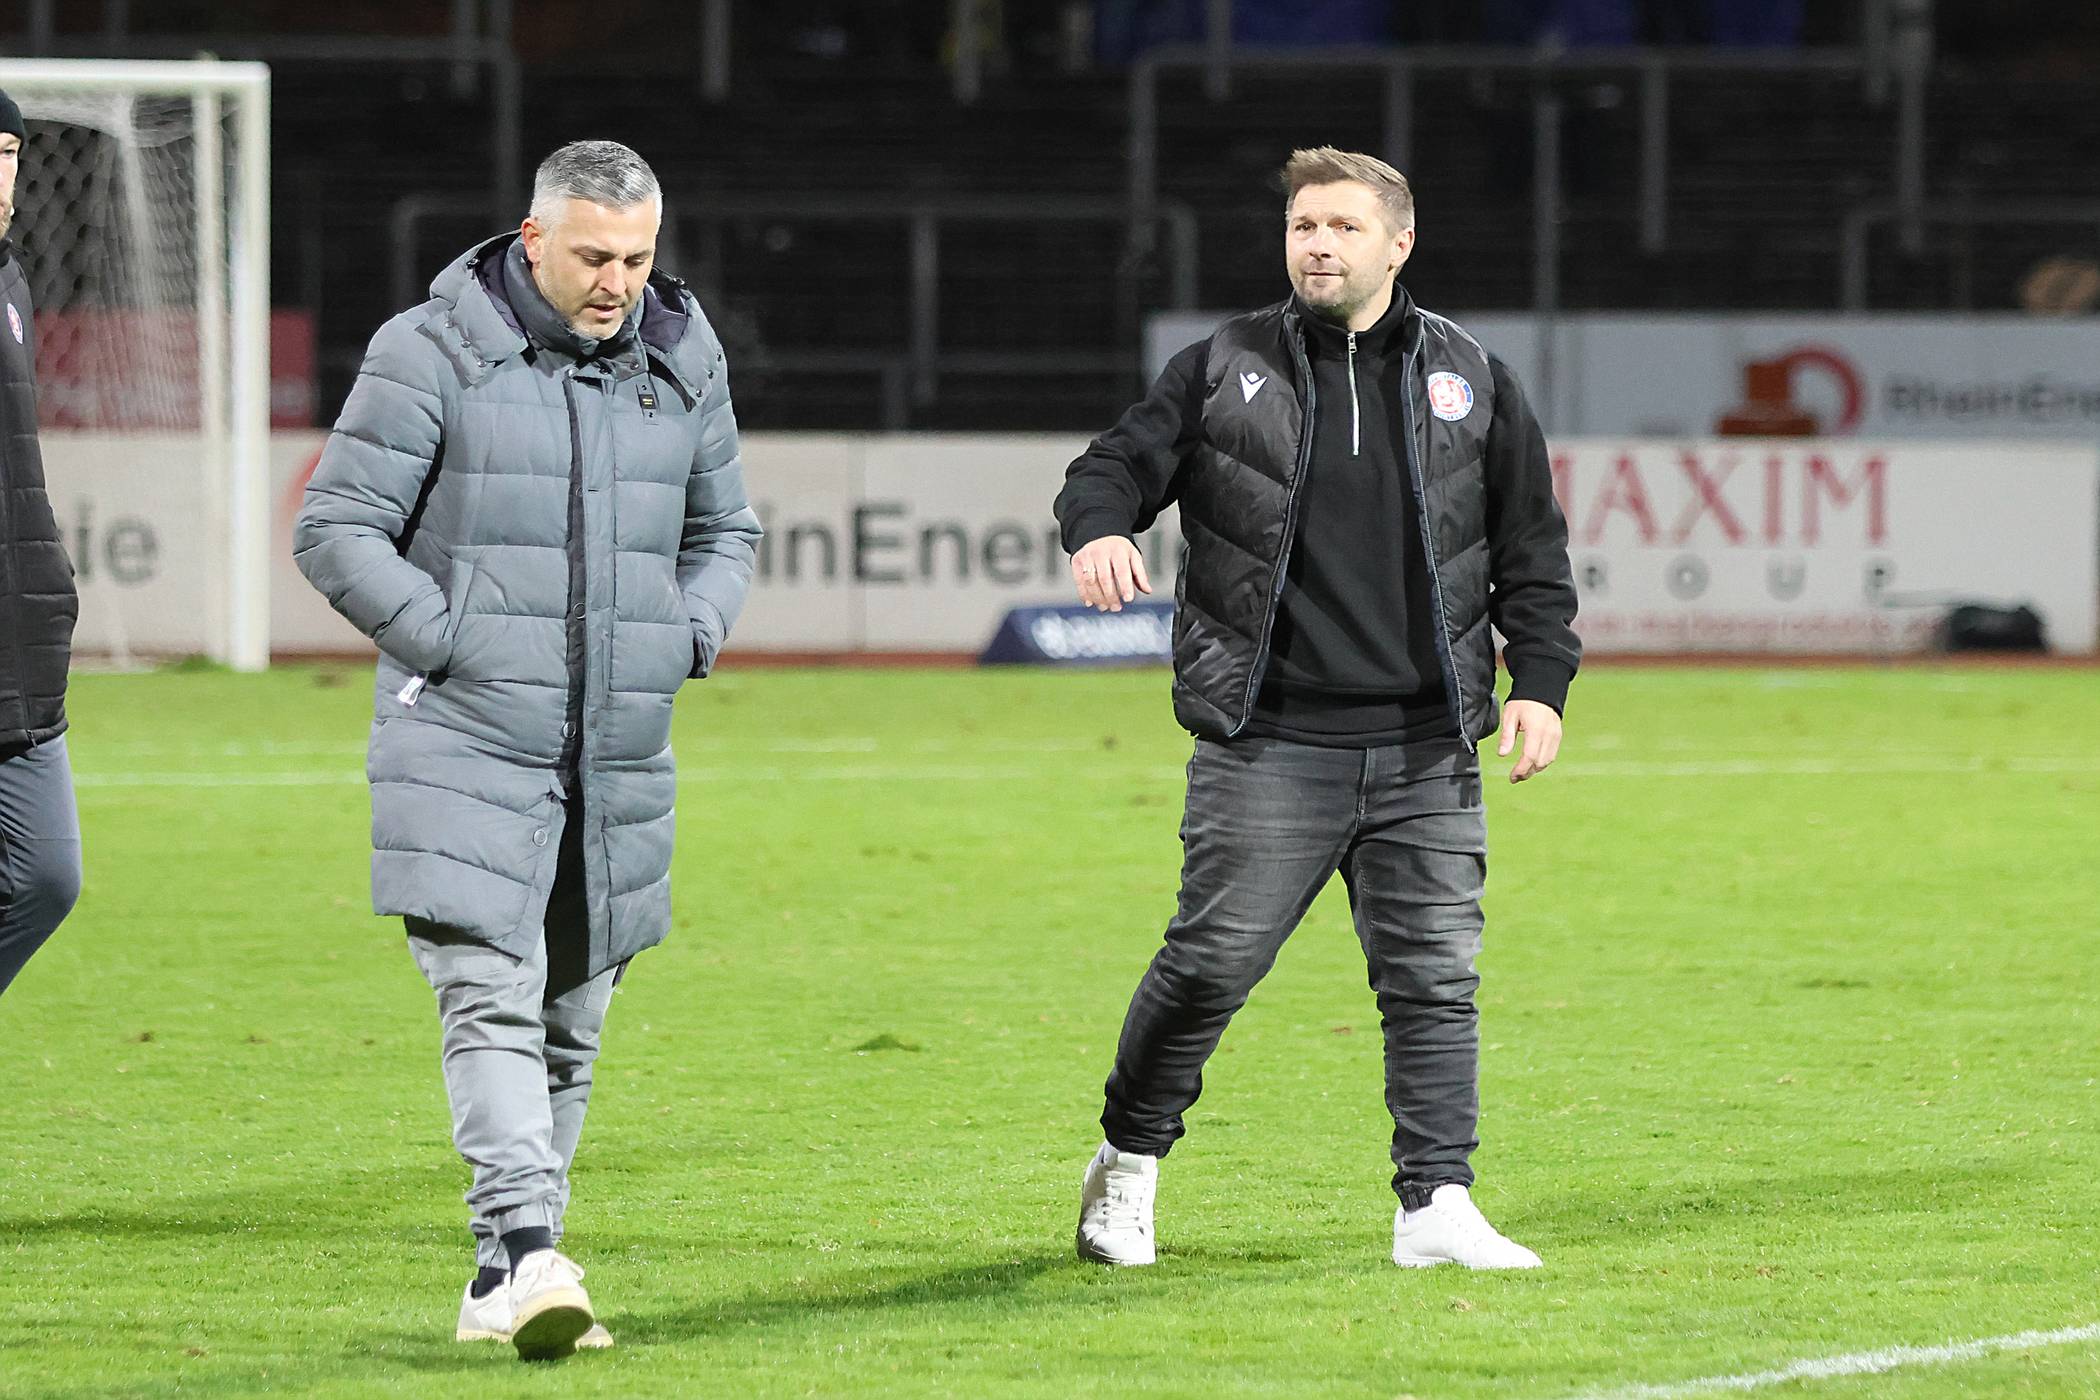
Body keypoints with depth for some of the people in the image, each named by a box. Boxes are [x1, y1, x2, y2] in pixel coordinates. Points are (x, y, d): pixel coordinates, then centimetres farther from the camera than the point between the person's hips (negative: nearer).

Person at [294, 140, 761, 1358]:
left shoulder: (682, 361, 8)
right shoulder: (433, 354, -7)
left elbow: (724, 529, 22)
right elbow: (337, 529, -6)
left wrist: (690, 638, 3)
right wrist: (453, 645, -12)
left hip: (619, 755, 5)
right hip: (465, 742, -5)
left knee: (573, 1019, 7)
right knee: (492, 999, -16)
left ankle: (499, 1286, 15)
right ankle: (529, 1254, -24)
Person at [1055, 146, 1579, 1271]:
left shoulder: (1470, 383, 10)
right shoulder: (1225, 370, 6)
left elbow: (1532, 552, 14)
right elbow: (1120, 461, 3)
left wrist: (1539, 683, 3)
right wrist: (1098, 526, -20)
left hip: (1426, 753, 2)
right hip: (1269, 745, -2)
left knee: (1434, 976, -1)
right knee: (1210, 963, -4)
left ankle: (1436, 1203, 5)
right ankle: (1127, 1160, 15)